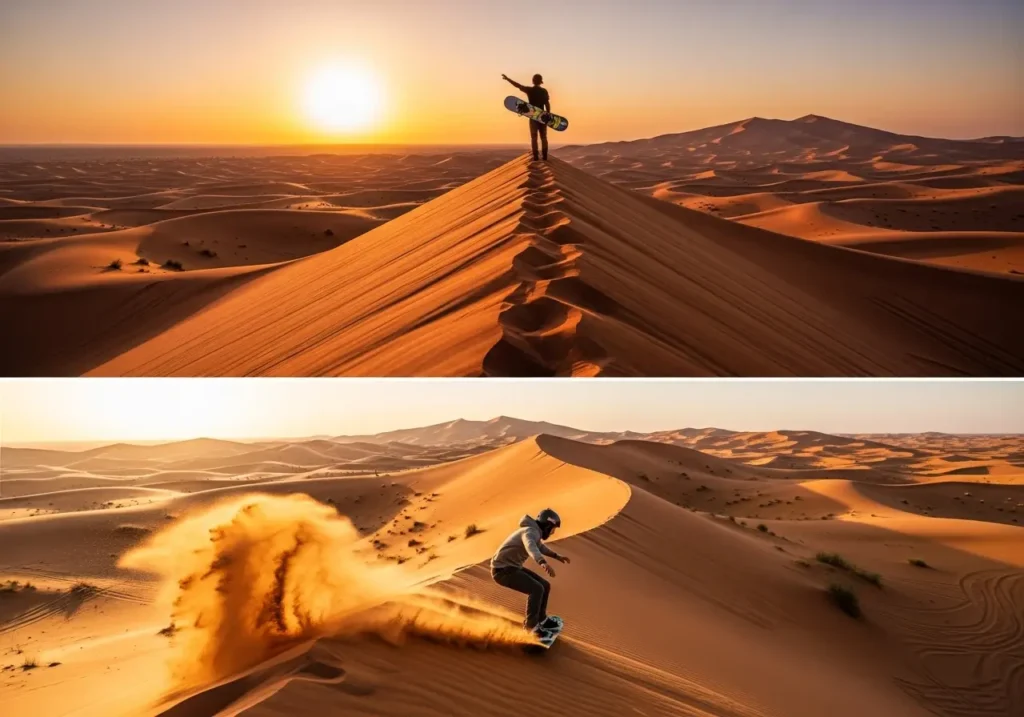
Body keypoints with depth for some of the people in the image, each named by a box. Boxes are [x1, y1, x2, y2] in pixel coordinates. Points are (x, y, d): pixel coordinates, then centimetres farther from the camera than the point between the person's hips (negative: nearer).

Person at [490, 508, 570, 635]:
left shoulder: (534, 532, 9)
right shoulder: (530, 532, -23)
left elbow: (539, 546, 33)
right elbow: (531, 547, -47)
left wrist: (557, 556, 40)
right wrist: (542, 562, -65)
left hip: (512, 568, 10)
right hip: (503, 570, -10)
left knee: (545, 586, 10)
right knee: (536, 589, -21)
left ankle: (540, 619, 28)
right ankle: (531, 626, -7)